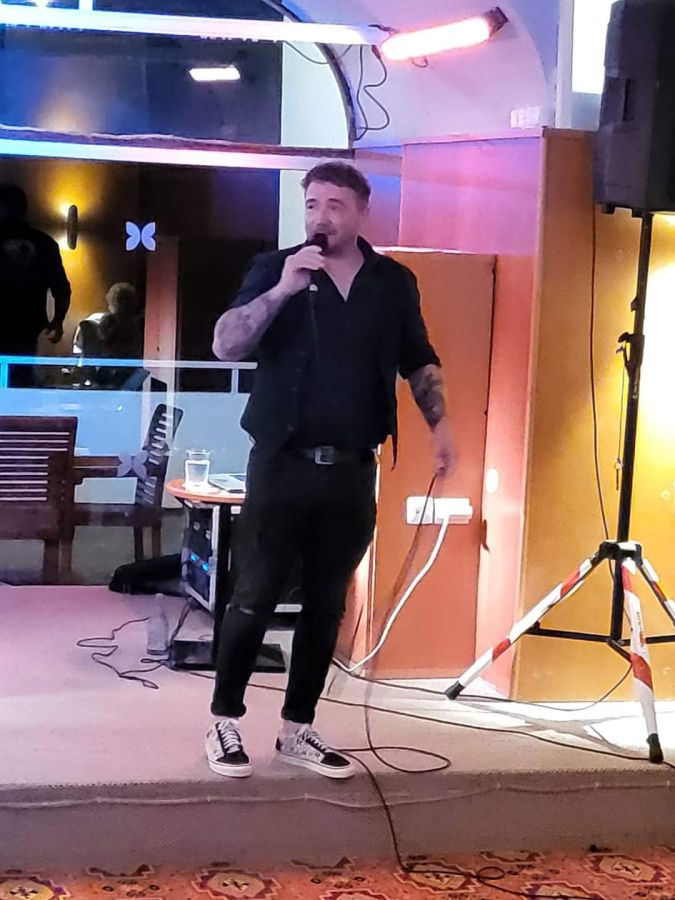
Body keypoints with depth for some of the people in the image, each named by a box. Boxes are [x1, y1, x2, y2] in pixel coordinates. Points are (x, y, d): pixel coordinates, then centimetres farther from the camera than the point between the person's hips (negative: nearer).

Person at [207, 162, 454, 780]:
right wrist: (281, 291, -23)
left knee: (327, 605, 8)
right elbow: (226, 347, -11)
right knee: (254, 599, 0)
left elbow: (419, 362, 18)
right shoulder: (275, 269, 0)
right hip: (283, 464, -3)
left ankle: (298, 729, 19)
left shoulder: (394, 283, 8)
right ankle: (225, 722, 14)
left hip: (353, 471, 3)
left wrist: (439, 424, 4)